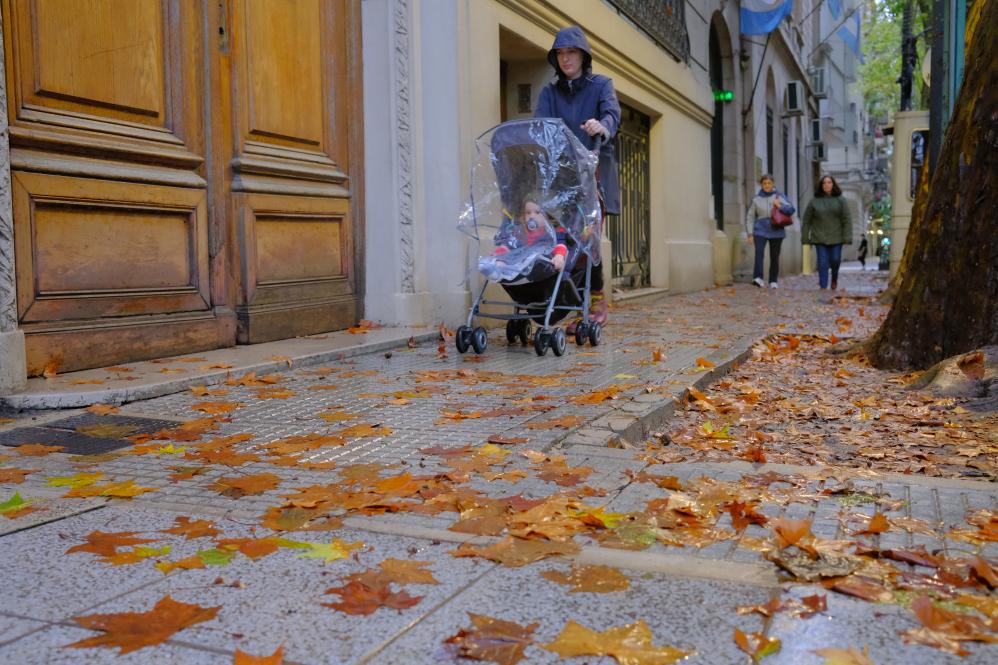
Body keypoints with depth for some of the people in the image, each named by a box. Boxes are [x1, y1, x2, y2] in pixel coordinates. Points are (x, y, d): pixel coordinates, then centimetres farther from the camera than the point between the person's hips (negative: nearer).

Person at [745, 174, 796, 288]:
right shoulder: (756, 198, 5)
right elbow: (749, 217, 8)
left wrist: (780, 206, -23)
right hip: (760, 230, -1)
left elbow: (791, 209, -4)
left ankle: (773, 281, 17)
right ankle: (758, 278, -32)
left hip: (776, 231, 1)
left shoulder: (779, 196, 3)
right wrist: (750, 234, 1)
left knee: (774, 257, 7)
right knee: (759, 253, -21)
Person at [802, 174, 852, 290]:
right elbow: (806, 220, 7)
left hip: (836, 237, 0)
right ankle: (823, 286, -2)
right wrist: (805, 237, 3)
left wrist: (847, 237, -7)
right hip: (820, 238, 0)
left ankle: (834, 279, 28)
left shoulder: (840, 200, 4)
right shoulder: (814, 201, 5)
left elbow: (847, 219, 0)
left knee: (835, 260, -1)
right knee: (823, 262, -5)